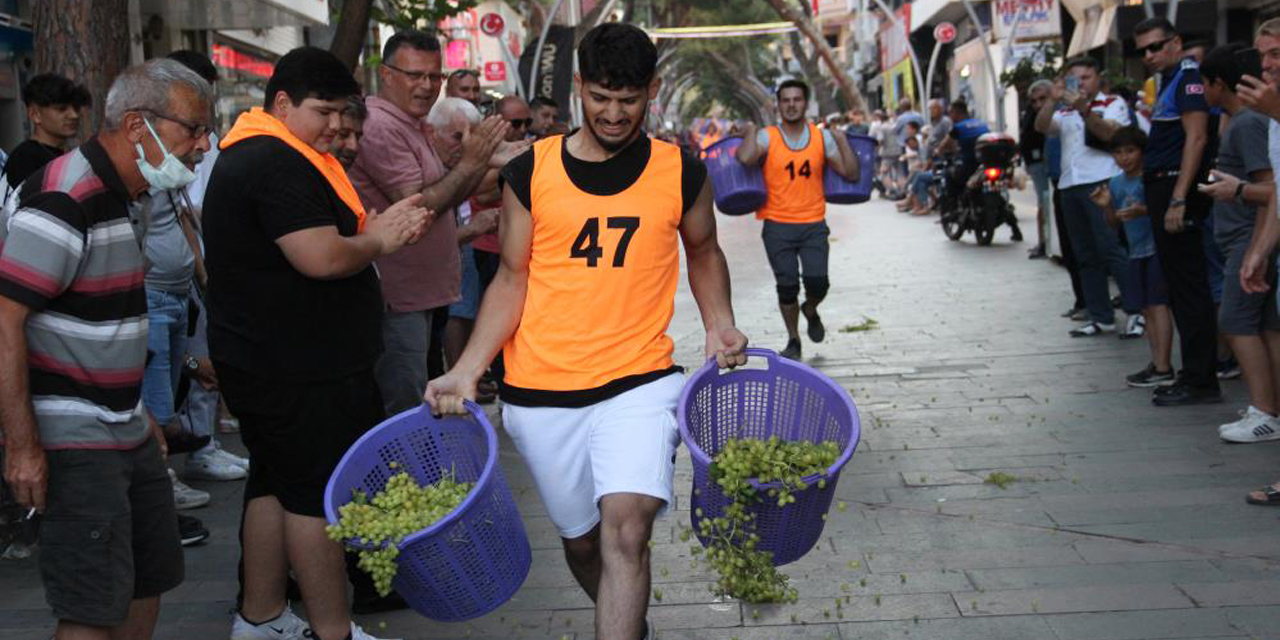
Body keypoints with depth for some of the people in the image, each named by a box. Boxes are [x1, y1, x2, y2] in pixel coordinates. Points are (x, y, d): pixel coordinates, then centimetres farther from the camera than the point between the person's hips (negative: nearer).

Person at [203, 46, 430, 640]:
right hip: (297, 368, -11)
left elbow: (322, 235, 20)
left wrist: (375, 225, 3)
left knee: (277, 482, 16)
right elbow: (323, 258, -26)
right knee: (317, 493, -3)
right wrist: (378, 241, -7)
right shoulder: (276, 163, -19)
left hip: (264, 360, 11)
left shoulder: (253, 155, 16)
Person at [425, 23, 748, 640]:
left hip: (639, 380, -1)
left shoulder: (680, 172, 1)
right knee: (581, 537, 14)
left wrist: (719, 323, 2)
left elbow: (703, 251, 19)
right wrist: (467, 370, -7)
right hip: (541, 389, 2)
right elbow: (512, 278, 4)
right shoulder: (531, 172, 0)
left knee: (626, 524, -23)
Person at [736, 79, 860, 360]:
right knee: (787, 285, 1)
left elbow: (852, 174, 1)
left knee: (817, 281, -11)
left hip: (813, 224, 1)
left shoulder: (822, 137, 4)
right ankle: (793, 340, 22)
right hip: (778, 225, -1)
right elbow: (745, 158, -25)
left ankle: (810, 310, 26)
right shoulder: (766, 137, -3)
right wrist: (750, 130, -10)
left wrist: (842, 140, -5)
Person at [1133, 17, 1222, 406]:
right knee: (1178, 284, 13)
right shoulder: (1168, 82, 20)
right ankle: (1194, 373, 20)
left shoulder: (1189, 76, -10)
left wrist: (1178, 199, -23)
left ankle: (1201, 381, -6)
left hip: (1177, 185, -10)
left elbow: (1196, 138, -18)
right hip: (1161, 185, 10)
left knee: (1188, 285, -9)